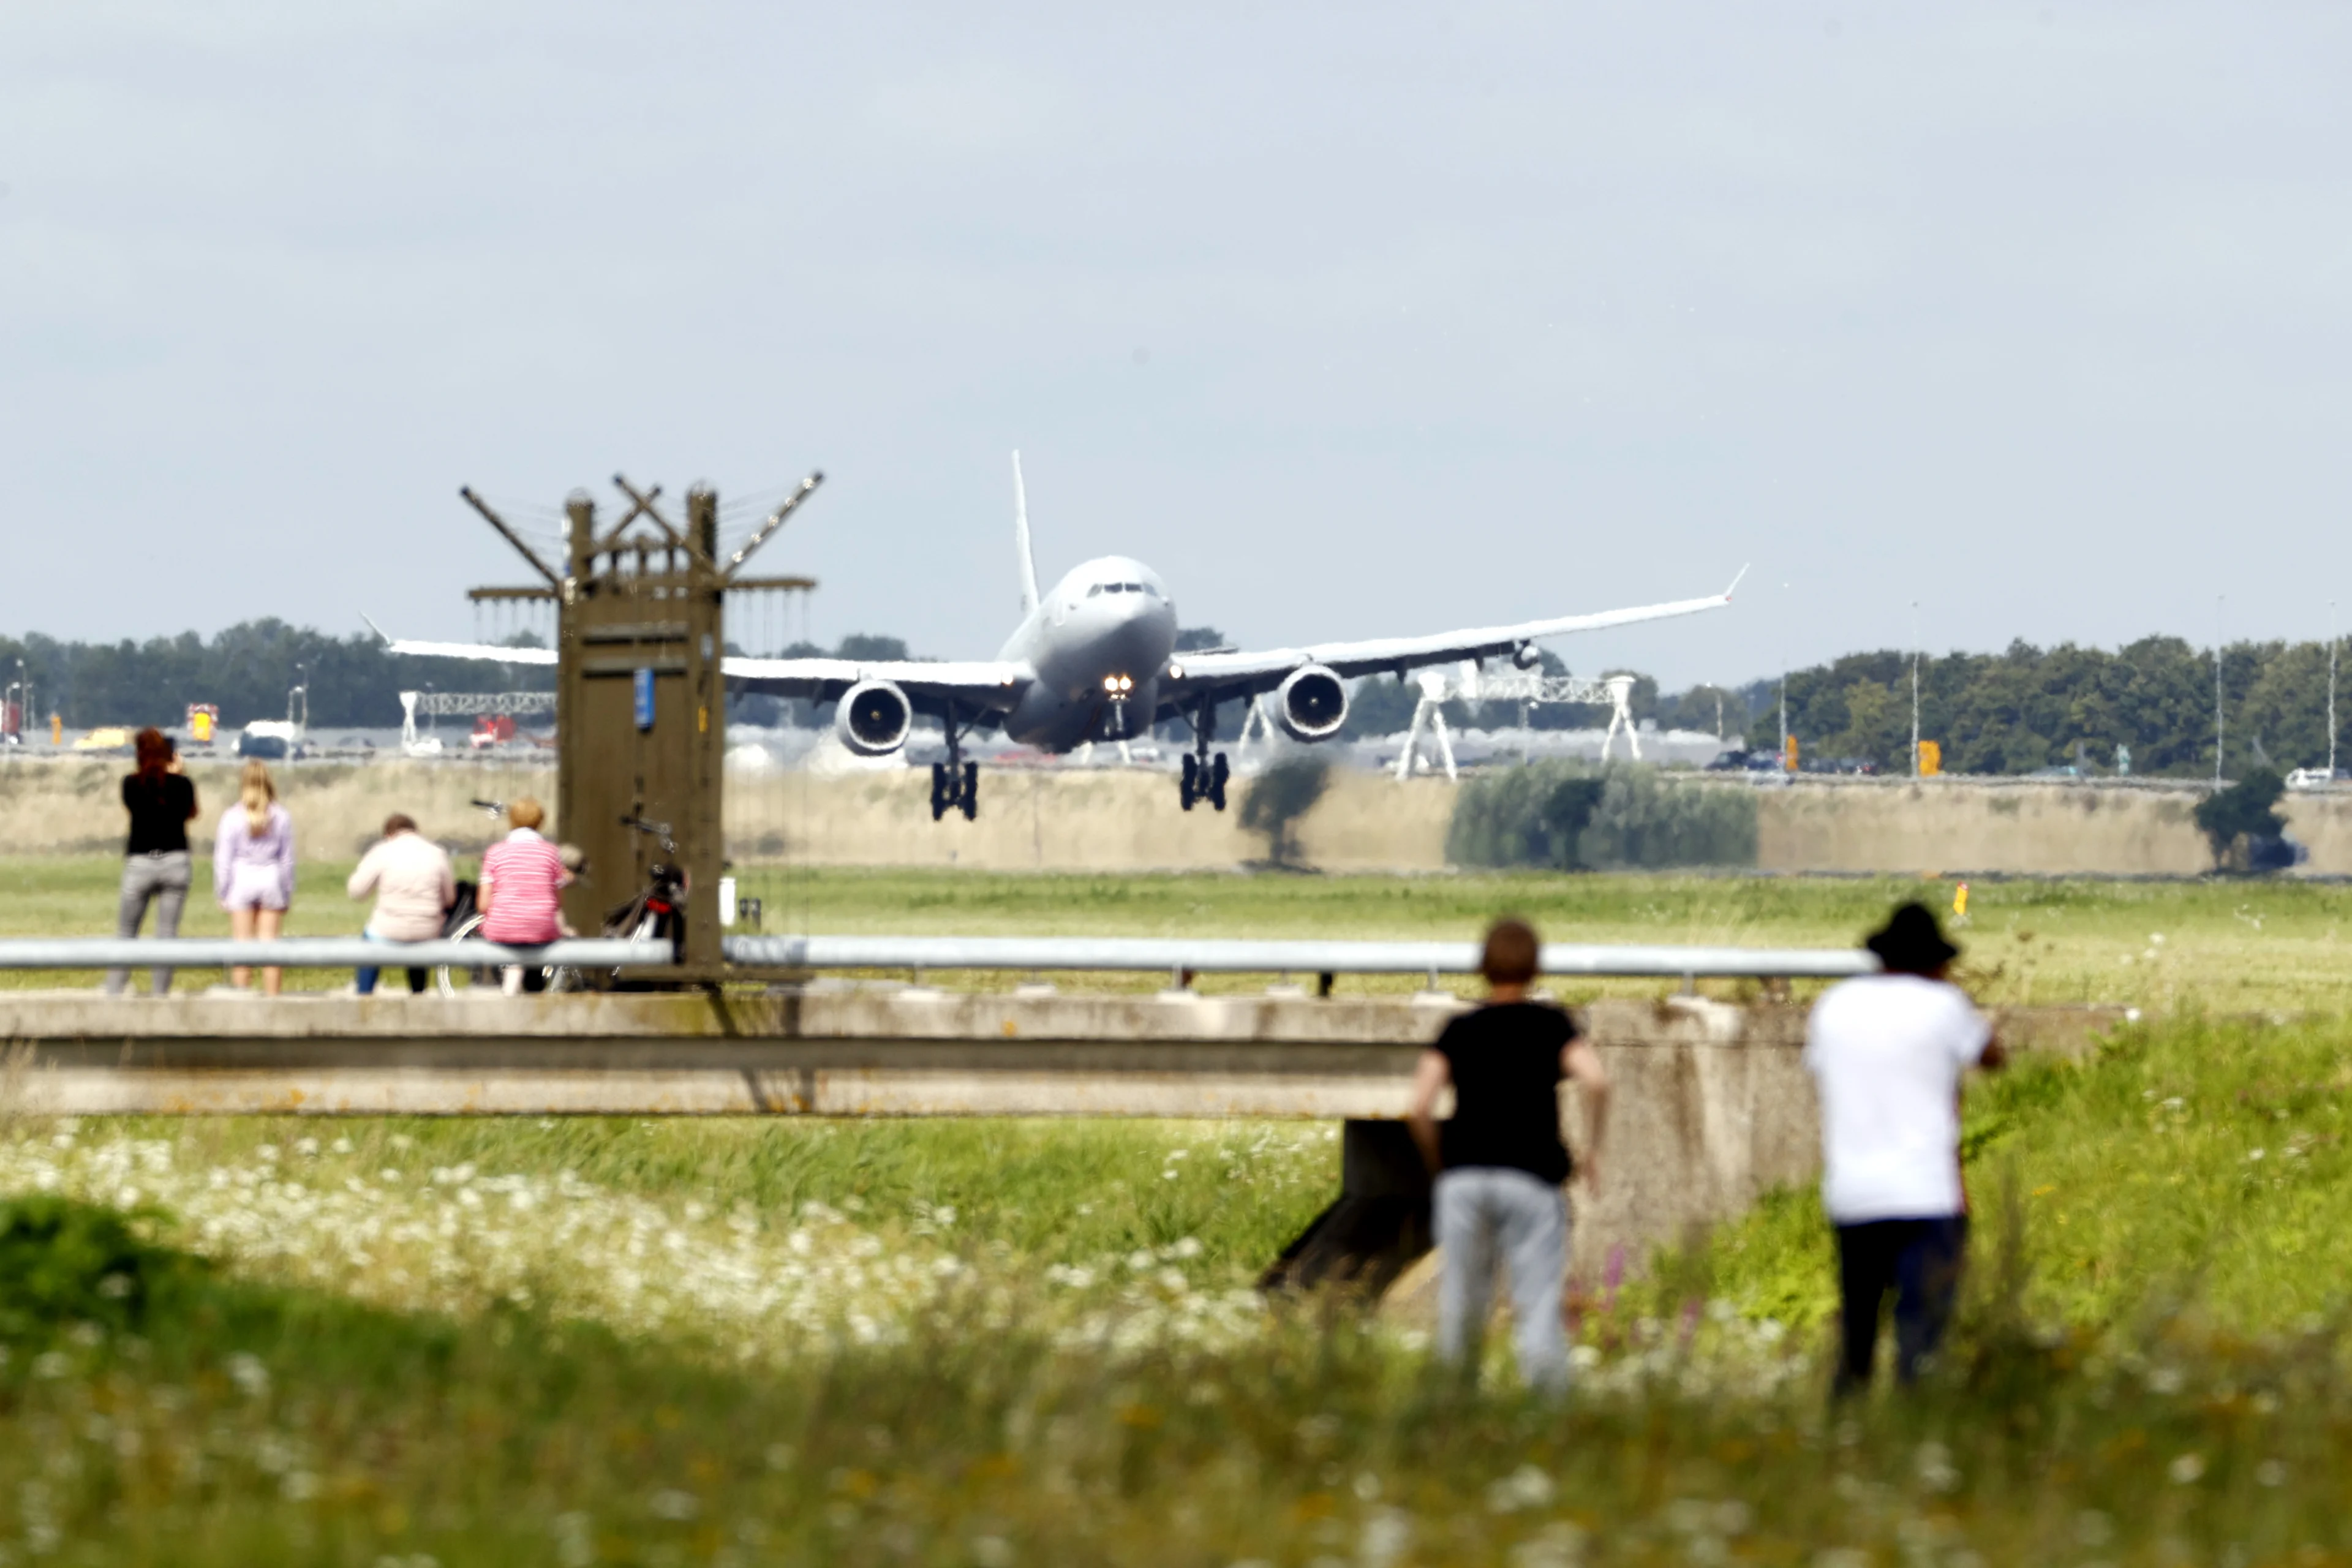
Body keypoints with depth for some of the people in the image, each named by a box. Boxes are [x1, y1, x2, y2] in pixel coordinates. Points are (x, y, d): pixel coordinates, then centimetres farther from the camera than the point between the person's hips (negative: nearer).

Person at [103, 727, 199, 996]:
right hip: (175, 861, 1)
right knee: (167, 934, 2)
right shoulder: (181, 783, -2)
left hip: (140, 861, -1)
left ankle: (113, 993, 5)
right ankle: (160, 995, 1)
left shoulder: (132, 783, -4)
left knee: (125, 934, 9)